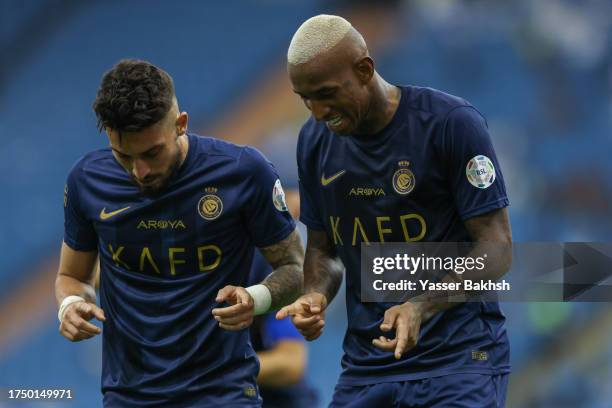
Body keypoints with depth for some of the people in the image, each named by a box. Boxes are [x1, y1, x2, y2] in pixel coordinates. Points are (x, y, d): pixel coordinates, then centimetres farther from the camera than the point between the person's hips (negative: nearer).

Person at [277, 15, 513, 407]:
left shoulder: (452, 122, -12)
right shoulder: (315, 140, 5)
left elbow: (496, 250, -12)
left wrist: (420, 308, -27)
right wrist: (316, 296, -7)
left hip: (458, 357, -5)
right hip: (366, 359, 5)